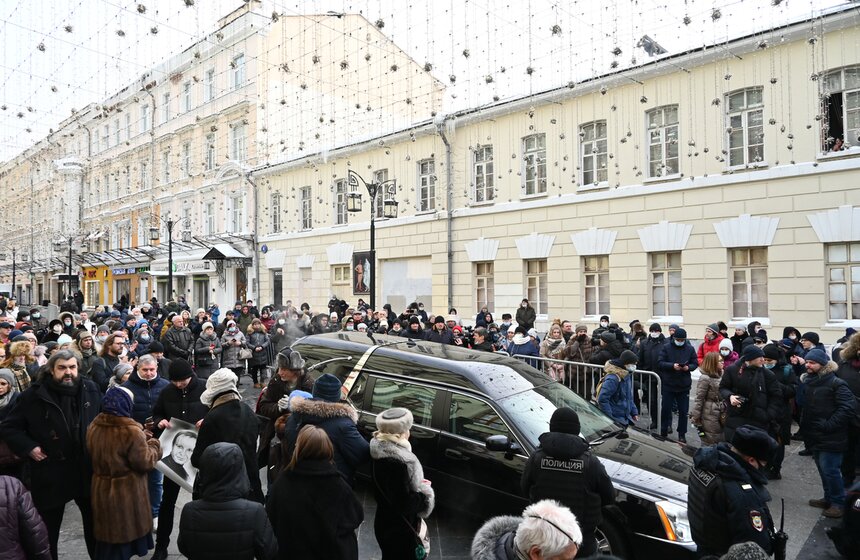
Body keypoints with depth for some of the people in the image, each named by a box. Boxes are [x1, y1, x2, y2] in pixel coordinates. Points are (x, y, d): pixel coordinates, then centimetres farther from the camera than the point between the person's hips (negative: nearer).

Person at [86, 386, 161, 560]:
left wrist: (141, 438, 9)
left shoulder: (94, 427, -1)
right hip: (127, 494, -6)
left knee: (108, 537, 20)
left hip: (102, 491, 7)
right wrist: (153, 444, -1)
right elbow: (145, 463, -18)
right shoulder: (131, 431, -25)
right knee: (124, 537, 11)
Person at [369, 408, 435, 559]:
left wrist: (418, 485, 1)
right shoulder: (396, 463, -33)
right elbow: (403, 504, -29)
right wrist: (425, 492, -14)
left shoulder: (382, 452, -4)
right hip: (397, 529, -8)